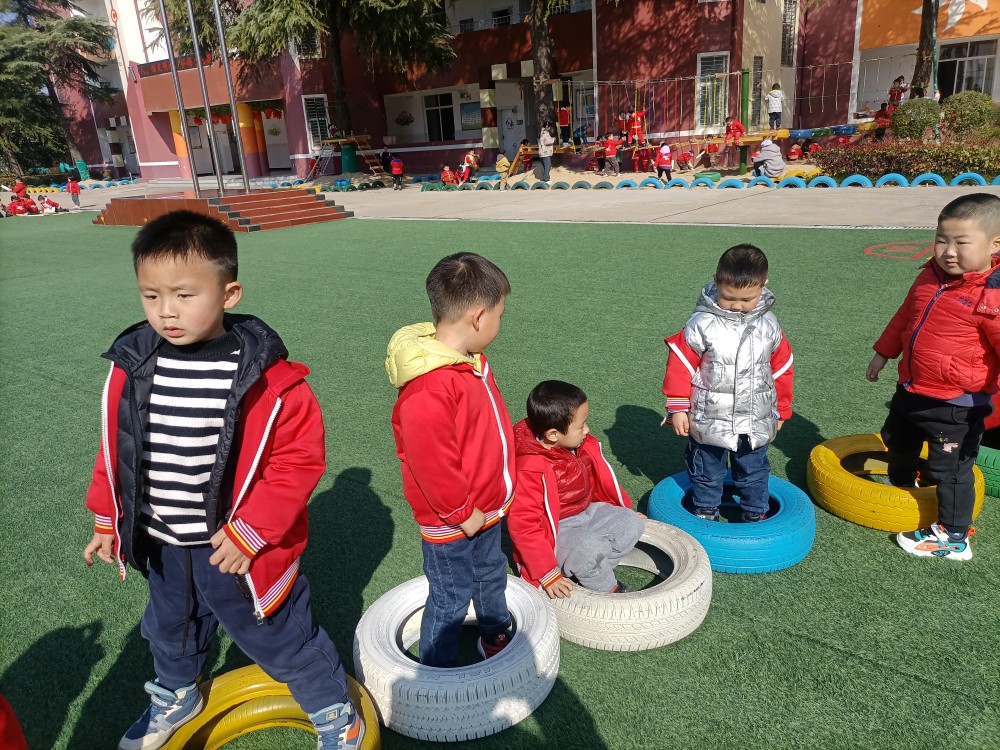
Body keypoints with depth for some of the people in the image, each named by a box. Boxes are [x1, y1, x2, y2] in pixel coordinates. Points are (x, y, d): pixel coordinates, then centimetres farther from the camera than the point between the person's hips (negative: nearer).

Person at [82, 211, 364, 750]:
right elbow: (116, 449, 5)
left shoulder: (267, 377, -25)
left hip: (237, 553, -5)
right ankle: (175, 697, 63)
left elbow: (301, 459, -21)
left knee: (282, 641, 12)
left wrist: (249, 532, -21)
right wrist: (108, 520, 11)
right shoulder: (132, 366, -9)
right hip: (161, 548, 6)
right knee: (169, 631, 32)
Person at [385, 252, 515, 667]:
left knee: (490, 576, 28)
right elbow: (429, 461, -32)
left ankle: (495, 636, 52)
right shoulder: (429, 389, -34)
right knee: (451, 599, 11)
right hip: (451, 523, -9)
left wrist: (494, 493, 16)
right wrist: (461, 512, -20)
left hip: (484, 508, 9)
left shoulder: (470, 361, 0)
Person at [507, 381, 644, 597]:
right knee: (591, 548, -30)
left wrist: (627, 510, 22)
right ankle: (607, 588, 2)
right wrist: (548, 575, -24)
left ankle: (583, 570, -2)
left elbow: (601, 480, 12)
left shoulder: (581, 445, -6)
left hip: (587, 512, 8)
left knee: (631, 524, -2)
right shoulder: (529, 469, -31)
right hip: (555, 530, -8)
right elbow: (524, 526, -27)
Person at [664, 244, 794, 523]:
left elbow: (781, 368, 9)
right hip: (709, 421, -2)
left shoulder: (769, 326, -2)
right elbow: (680, 364, -10)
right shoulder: (702, 323, -14)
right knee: (706, 473, 14)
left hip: (756, 422, 3)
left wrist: (780, 411, 14)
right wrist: (677, 408, -10)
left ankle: (756, 515, 37)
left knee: (754, 473, 19)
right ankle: (705, 515, 33)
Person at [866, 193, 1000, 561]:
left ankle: (953, 537, 23)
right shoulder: (929, 277, 0)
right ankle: (900, 485, 57)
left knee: (950, 468, 5)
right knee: (897, 442, 28)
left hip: (955, 405, -8)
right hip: (910, 391, 8)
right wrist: (883, 353, 23)